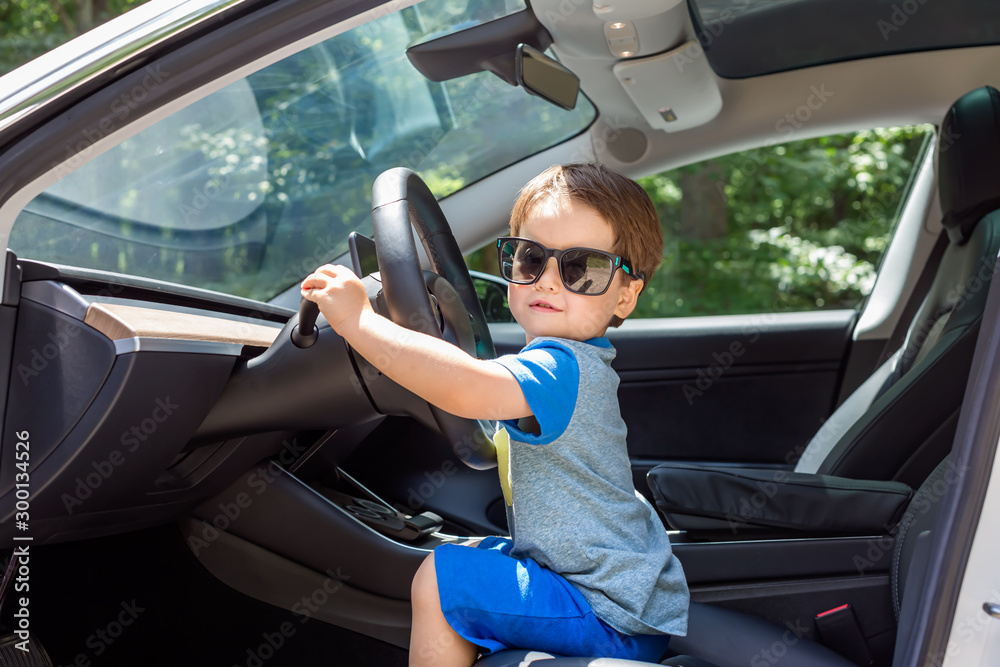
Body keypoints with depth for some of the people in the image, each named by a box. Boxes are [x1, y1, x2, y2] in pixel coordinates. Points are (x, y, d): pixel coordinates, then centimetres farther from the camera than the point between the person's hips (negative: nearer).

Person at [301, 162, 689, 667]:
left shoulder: (560, 367, -23)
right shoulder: (579, 364, 10)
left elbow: (468, 389, -43)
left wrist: (359, 321, -36)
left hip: (617, 622, -11)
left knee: (439, 579, -14)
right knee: (474, 552, 24)